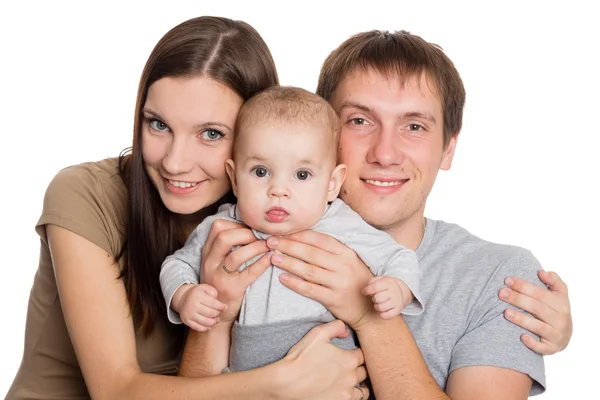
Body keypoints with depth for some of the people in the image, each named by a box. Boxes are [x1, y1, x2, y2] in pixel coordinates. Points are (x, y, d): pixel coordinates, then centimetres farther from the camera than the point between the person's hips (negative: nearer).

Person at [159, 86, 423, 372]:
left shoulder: (345, 230, -3)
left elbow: (398, 259, 10)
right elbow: (178, 263, 20)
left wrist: (397, 289, -12)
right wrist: (183, 297, -1)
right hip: (239, 380, 2)